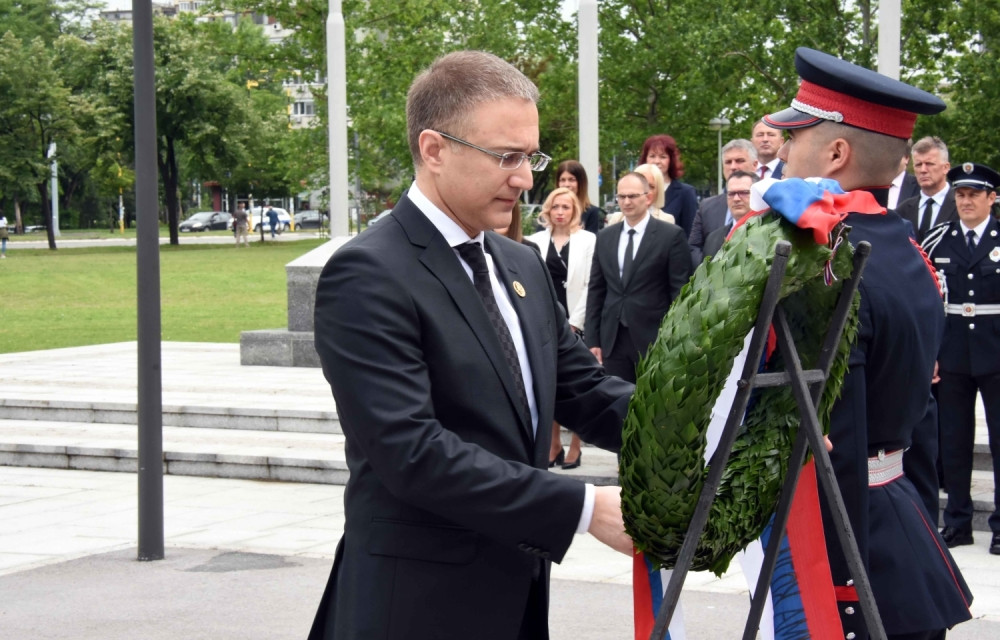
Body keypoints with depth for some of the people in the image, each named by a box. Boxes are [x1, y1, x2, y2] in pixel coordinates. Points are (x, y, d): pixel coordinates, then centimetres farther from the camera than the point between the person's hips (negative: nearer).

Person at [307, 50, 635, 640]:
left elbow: (585, 390, 11)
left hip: (517, 592, 7)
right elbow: (412, 452, -23)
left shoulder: (523, 266, 12)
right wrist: (584, 508, -24)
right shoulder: (368, 277, -15)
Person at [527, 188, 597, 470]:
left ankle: (574, 446, 7)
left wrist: (575, 322, -9)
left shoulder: (588, 240, -1)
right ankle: (553, 444, 14)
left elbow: (591, 285, -5)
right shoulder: (536, 241, 7)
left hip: (576, 323, -3)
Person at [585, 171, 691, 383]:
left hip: (654, 340, -4)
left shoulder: (671, 235, -2)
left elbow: (680, 291, -4)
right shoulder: (605, 237, 11)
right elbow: (596, 290, 12)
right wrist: (592, 339, 6)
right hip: (613, 340, 4)